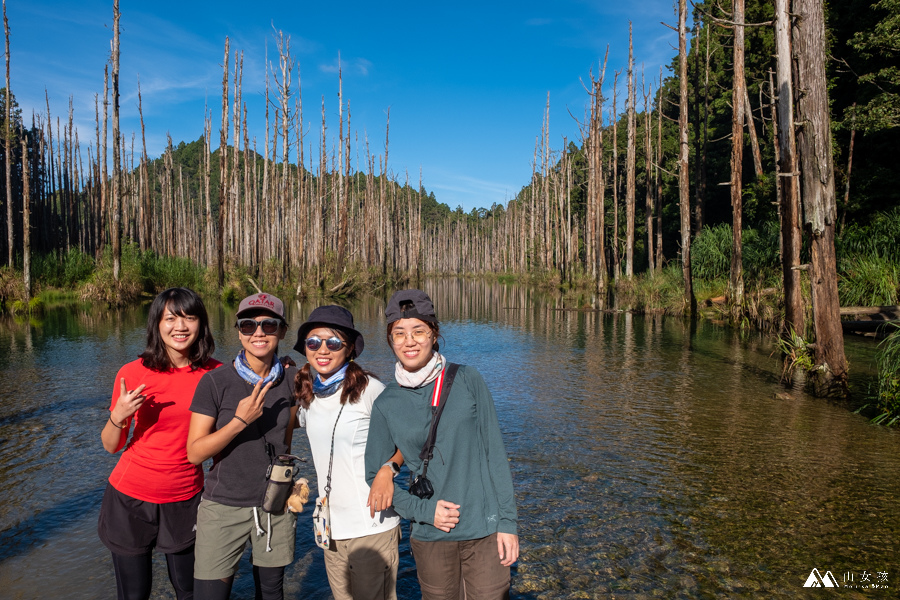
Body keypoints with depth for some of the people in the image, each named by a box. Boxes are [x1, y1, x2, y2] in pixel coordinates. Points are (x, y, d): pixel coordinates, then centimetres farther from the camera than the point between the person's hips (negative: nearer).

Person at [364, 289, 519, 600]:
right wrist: (423, 510, -8)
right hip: (430, 537, 1)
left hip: (485, 530, -1)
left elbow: (494, 452, -2)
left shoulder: (467, 380, -5)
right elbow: (375, 475, 5)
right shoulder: (386, 404, -2)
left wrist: (507, 521, -4)